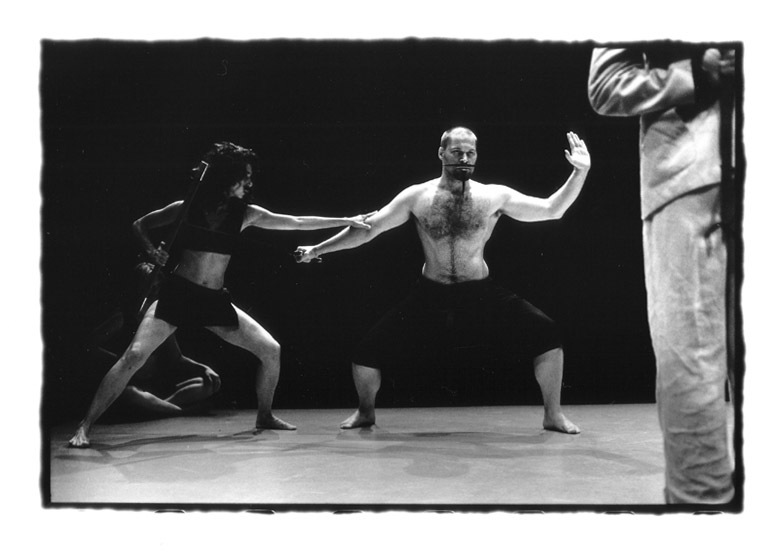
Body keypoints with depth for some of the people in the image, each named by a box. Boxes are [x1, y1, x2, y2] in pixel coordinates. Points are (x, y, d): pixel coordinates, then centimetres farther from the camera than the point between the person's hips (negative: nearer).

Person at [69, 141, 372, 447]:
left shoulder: (245, 214, 3)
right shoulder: (187, 207, -3)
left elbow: (296, 222, 5)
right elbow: (139, 225, 10)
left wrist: (346, 221, 6)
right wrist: (152, 251, -10)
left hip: (216, 300, 4)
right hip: (177, 293, -4)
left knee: (270, 350, 0)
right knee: (134, 356, -20)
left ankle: (264, 417, 23)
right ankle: (84, 427, -13)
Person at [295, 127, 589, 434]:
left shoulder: (494, 196, -5)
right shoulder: (417, 197, -3)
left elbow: (551, 209, -8)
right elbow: (367, 229, 2)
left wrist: (580, 173, -19)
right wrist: (318, 249, 0)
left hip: (482, 295, 0)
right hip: (430, 297, 0)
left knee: (546, 335, -16)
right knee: (368, 351, -8)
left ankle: (553, 415, 5)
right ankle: (366, 412, 24)